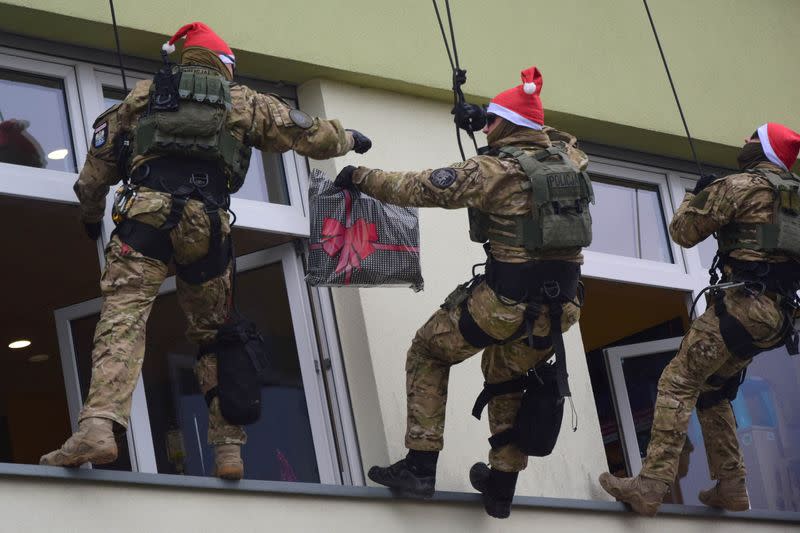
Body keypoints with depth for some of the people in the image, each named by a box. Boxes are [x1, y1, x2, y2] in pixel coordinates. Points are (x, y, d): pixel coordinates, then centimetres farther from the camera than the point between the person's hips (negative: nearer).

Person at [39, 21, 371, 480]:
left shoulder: (145, 94, 23)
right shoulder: (243, 102, 22)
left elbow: (101, 157, 23)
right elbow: (311, 135, 27)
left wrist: (91, 213, 38)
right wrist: (349, 139, 48)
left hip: (145, 214, -1)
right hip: (208, 226, 1)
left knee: (123, 317, -13)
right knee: (215, 335, 14)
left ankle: (99, 425, -34)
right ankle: (229, 449, 11)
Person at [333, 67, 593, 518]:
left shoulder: (494, 170, -10)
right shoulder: (567, 159, 8)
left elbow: (416, 189, -8)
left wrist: (361, 177, 6)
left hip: (507, 299, -6)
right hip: (560, 306, 6)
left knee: (428, 352, 15)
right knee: (509, 380, 28)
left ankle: (420, 466, 8)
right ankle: (502, 486, 30)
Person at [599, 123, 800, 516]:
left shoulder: (740, 185, -4)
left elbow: (683, 232, 0)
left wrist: (697, 196, 19)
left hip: (743, 303, -8)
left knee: (678, 383, -10)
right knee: (712, 390, 20)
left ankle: (650, 485, -21)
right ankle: (731, 487, 15)